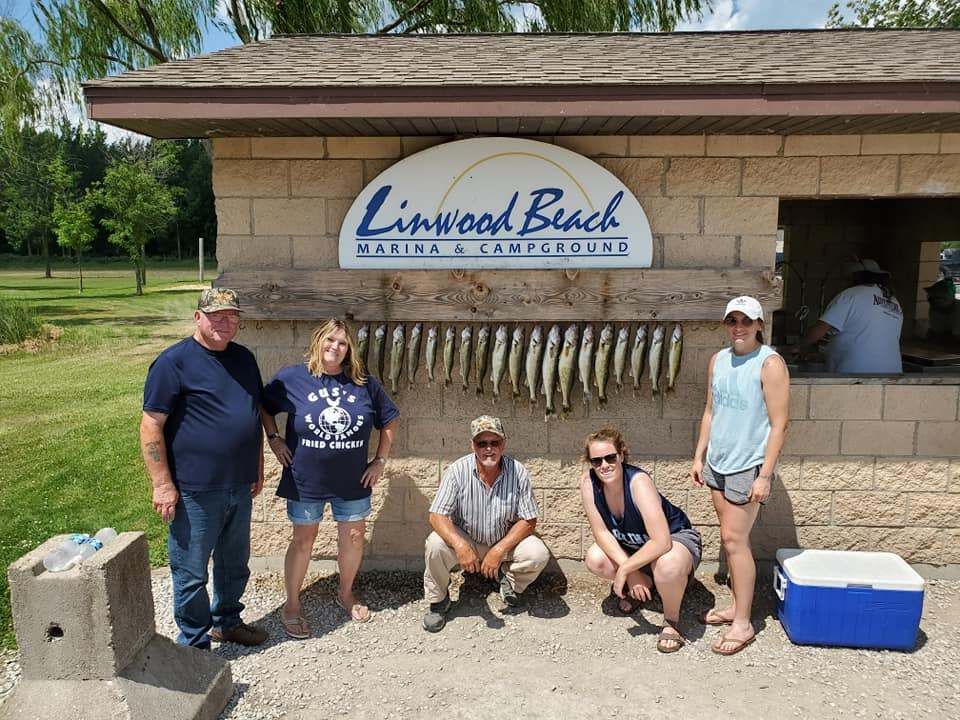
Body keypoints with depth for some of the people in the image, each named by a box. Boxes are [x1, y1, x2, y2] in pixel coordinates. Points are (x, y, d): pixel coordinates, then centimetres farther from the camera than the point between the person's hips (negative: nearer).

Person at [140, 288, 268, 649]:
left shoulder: (244, 358, 8)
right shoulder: (174, 361, -13)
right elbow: (151, 426, -14)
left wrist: (258, 467, 15)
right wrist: (162, 484, -16)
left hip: (239, 485, 7)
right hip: (195, 490, -6)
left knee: (235, 564, 21)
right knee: (191, 572, 8)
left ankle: (227, 622, 42)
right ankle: (195, 643, 26)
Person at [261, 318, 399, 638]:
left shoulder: (365, 383, -3)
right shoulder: (291, 378, -7)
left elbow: (389, 420, 8)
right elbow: (263, 406, 8)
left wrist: (380, 460, 4)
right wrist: (274, 439, -1)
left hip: (353, 481, 2)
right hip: (306, 481, -2)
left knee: (353, 537, 14)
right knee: (303, 540, 10)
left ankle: (346, 594, 39)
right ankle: (292, 606, 29)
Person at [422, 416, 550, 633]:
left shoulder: (518, 473, -16)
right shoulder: (457, 471, -18)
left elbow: (528, 521, -13)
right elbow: (437, 516, -20)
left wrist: (498, 551, -24)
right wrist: (461, 546, -38)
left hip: (505, 541, 1)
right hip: (465, 539, 0)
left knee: (538, 554, -26)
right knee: (435, 544, -30)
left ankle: (510, 582, 8)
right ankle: (438, 600, -2)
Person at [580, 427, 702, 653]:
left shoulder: (638, 481, -34)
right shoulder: (588, 482, -19)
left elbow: (661, 542, -37)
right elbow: (601, 532, -15)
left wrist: (624, 570, -30)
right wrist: (631, 573, -24)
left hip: (675, 537, -6)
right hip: (632, 544, 6)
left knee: (667, 566, -39)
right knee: (595, 560, -19)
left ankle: (671, 620, -6)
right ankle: (644, 583, 12)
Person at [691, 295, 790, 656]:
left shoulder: (770, 364, -13)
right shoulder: (718, 360, 6)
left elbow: (778, 424, -15)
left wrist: (765, 476, -17)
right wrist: (699, 456, 12)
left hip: (748, 466, -6)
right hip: (717, 463, 6)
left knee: (734, 538, -4)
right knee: (732, 537, 14)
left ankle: (743, 624, 7)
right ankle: (737, 604, 28)